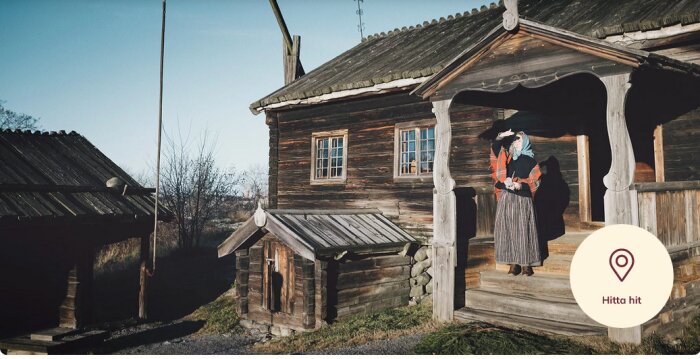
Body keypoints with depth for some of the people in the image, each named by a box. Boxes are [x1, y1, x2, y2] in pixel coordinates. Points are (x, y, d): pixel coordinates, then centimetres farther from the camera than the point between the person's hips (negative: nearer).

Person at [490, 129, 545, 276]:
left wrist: (520, 185, -15)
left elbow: (535, 181, -1)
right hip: (506, 199, 3)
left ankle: (526, 263, 2)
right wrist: (501, 136, -2)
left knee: (523, 230, -3)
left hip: (522, 199, -3)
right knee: (508, 229, 0)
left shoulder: (530, 160, 4)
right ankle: (513, 263, 4)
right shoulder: (507, 157, 13)